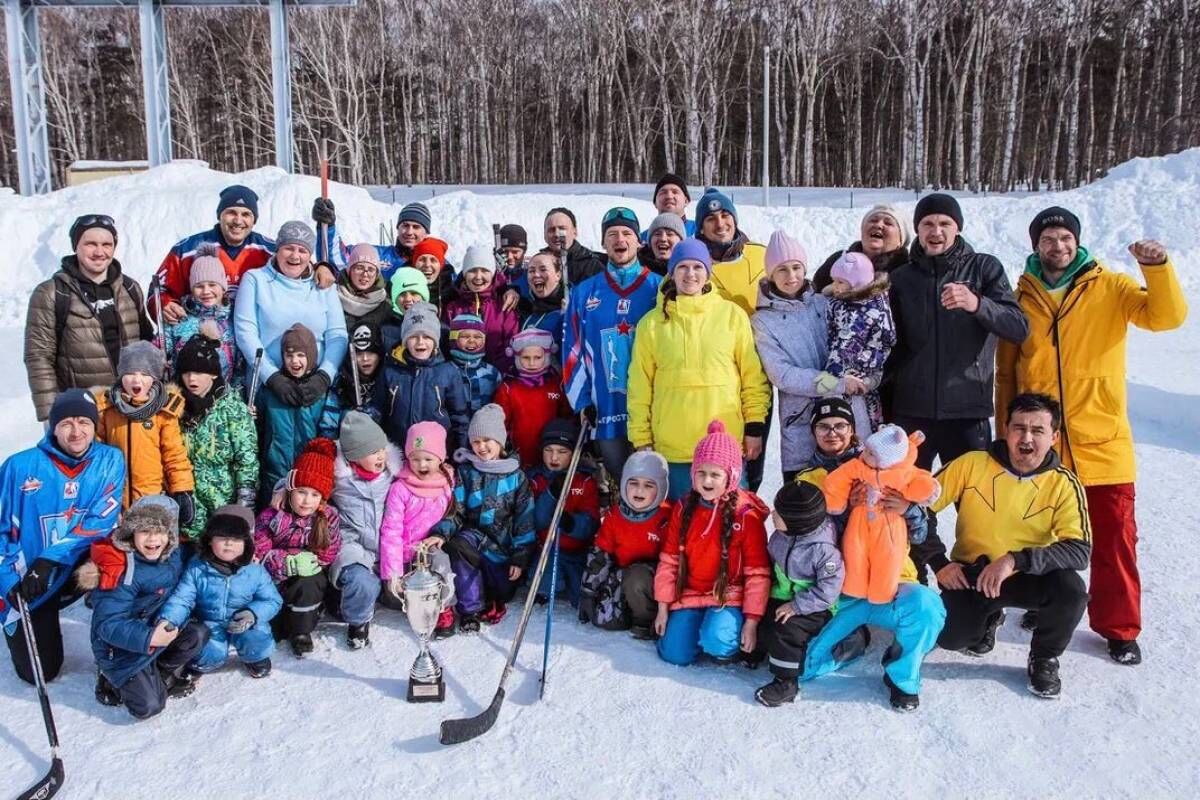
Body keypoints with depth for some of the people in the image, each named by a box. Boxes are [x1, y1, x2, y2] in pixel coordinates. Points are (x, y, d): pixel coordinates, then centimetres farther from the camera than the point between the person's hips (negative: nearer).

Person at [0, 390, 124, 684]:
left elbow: (102, 521, -18)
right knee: (39, 672, 6)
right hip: (27, 582, 0)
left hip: (78, 569, 1)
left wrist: (50, 559, -28)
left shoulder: (110, 461, -11)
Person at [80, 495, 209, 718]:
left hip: (160, 629, 7)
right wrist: (149, 638, -40)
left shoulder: (172, 555, -6)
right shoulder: (122, 571, -28)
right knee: (148, 706, -14)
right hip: (123, 650, -7)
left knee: (198, 634, -18)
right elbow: (108, 624, -29)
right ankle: (113, 680, 15)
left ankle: (162, 674, 5)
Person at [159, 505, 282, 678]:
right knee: (208, 654, -26)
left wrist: (253, 614, -26)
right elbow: (182, 599, -11)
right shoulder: (197, 567, -11)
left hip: (245, 624, 0)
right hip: (209, 625, 0)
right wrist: (167, 620, -32)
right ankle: (202, 664, 15)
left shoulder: (256, 571, -12)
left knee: (257, 644, -27)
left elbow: (272, 601, -6)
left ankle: (256, 658, 13)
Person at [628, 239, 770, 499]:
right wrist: (641, 439, 3)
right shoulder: (652, 323, 5)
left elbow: (754, 376, 6)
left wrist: (755, 426, 1)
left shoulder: (732, 315, 4)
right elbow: (639, 386, 6)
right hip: (671, 447, 0)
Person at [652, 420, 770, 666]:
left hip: (729, 597, -4)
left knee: (715, 642, -31)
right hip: (689, 594, 5)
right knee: (674, 654, -7)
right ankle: (698, 621, 22)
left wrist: (752, 620, -13)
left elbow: (758, 571, -10)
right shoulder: (684, 508, 1)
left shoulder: (746, 515, -12)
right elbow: (669, 559, 6)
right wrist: (663, 607, 5)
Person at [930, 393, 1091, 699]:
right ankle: (988, 618, 17)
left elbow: (1080, 550, -22)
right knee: (950, 636, -22)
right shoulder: (972, 464, -13)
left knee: (1071, 589, -30)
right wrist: (939, 564, -12)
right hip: (969, 575, 0)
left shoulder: (1064, 484, -12)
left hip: (1028, 578, 0)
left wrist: (1016, 561, -34)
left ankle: (1044, 659, 1)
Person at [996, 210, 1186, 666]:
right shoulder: (1022, 297, 4)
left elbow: (1166, 317, -13)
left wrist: (1158, 269, -27)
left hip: (1102, 443, -1)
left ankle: (1119, 628, 16)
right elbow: (1006, 372, 7)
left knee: (1113, 539, 2)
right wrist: (1006, 433, 6)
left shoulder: (1111, 288, 1)